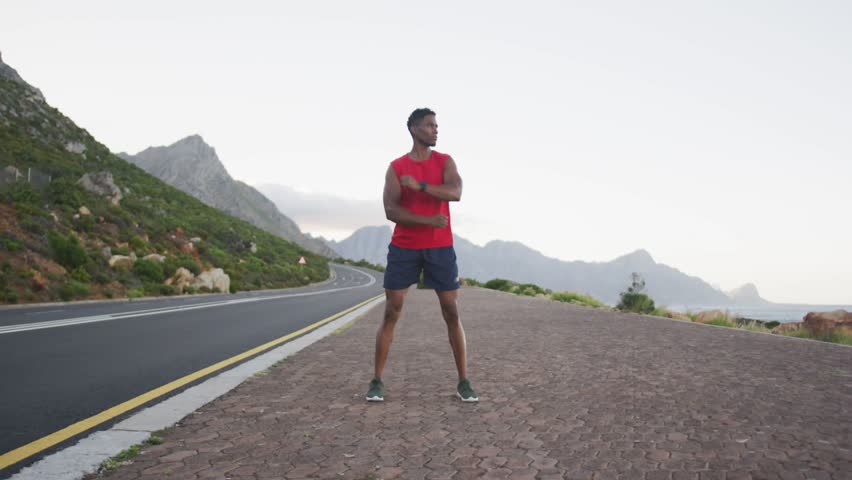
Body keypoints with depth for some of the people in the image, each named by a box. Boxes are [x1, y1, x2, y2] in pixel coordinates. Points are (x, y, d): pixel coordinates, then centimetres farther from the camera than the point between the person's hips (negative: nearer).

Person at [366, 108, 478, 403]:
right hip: (404, 248, -1)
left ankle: (464, 382, 9)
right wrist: (429, 220, -18)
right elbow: (391, 211, -9)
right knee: (391, 313, 0)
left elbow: (455, 193, -14)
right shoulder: (396, 167, 2)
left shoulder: (445, 161, 5)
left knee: (452, 313, 0)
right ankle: (377, 381, 9)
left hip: (440, 247, 1)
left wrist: (419, 185, -22)